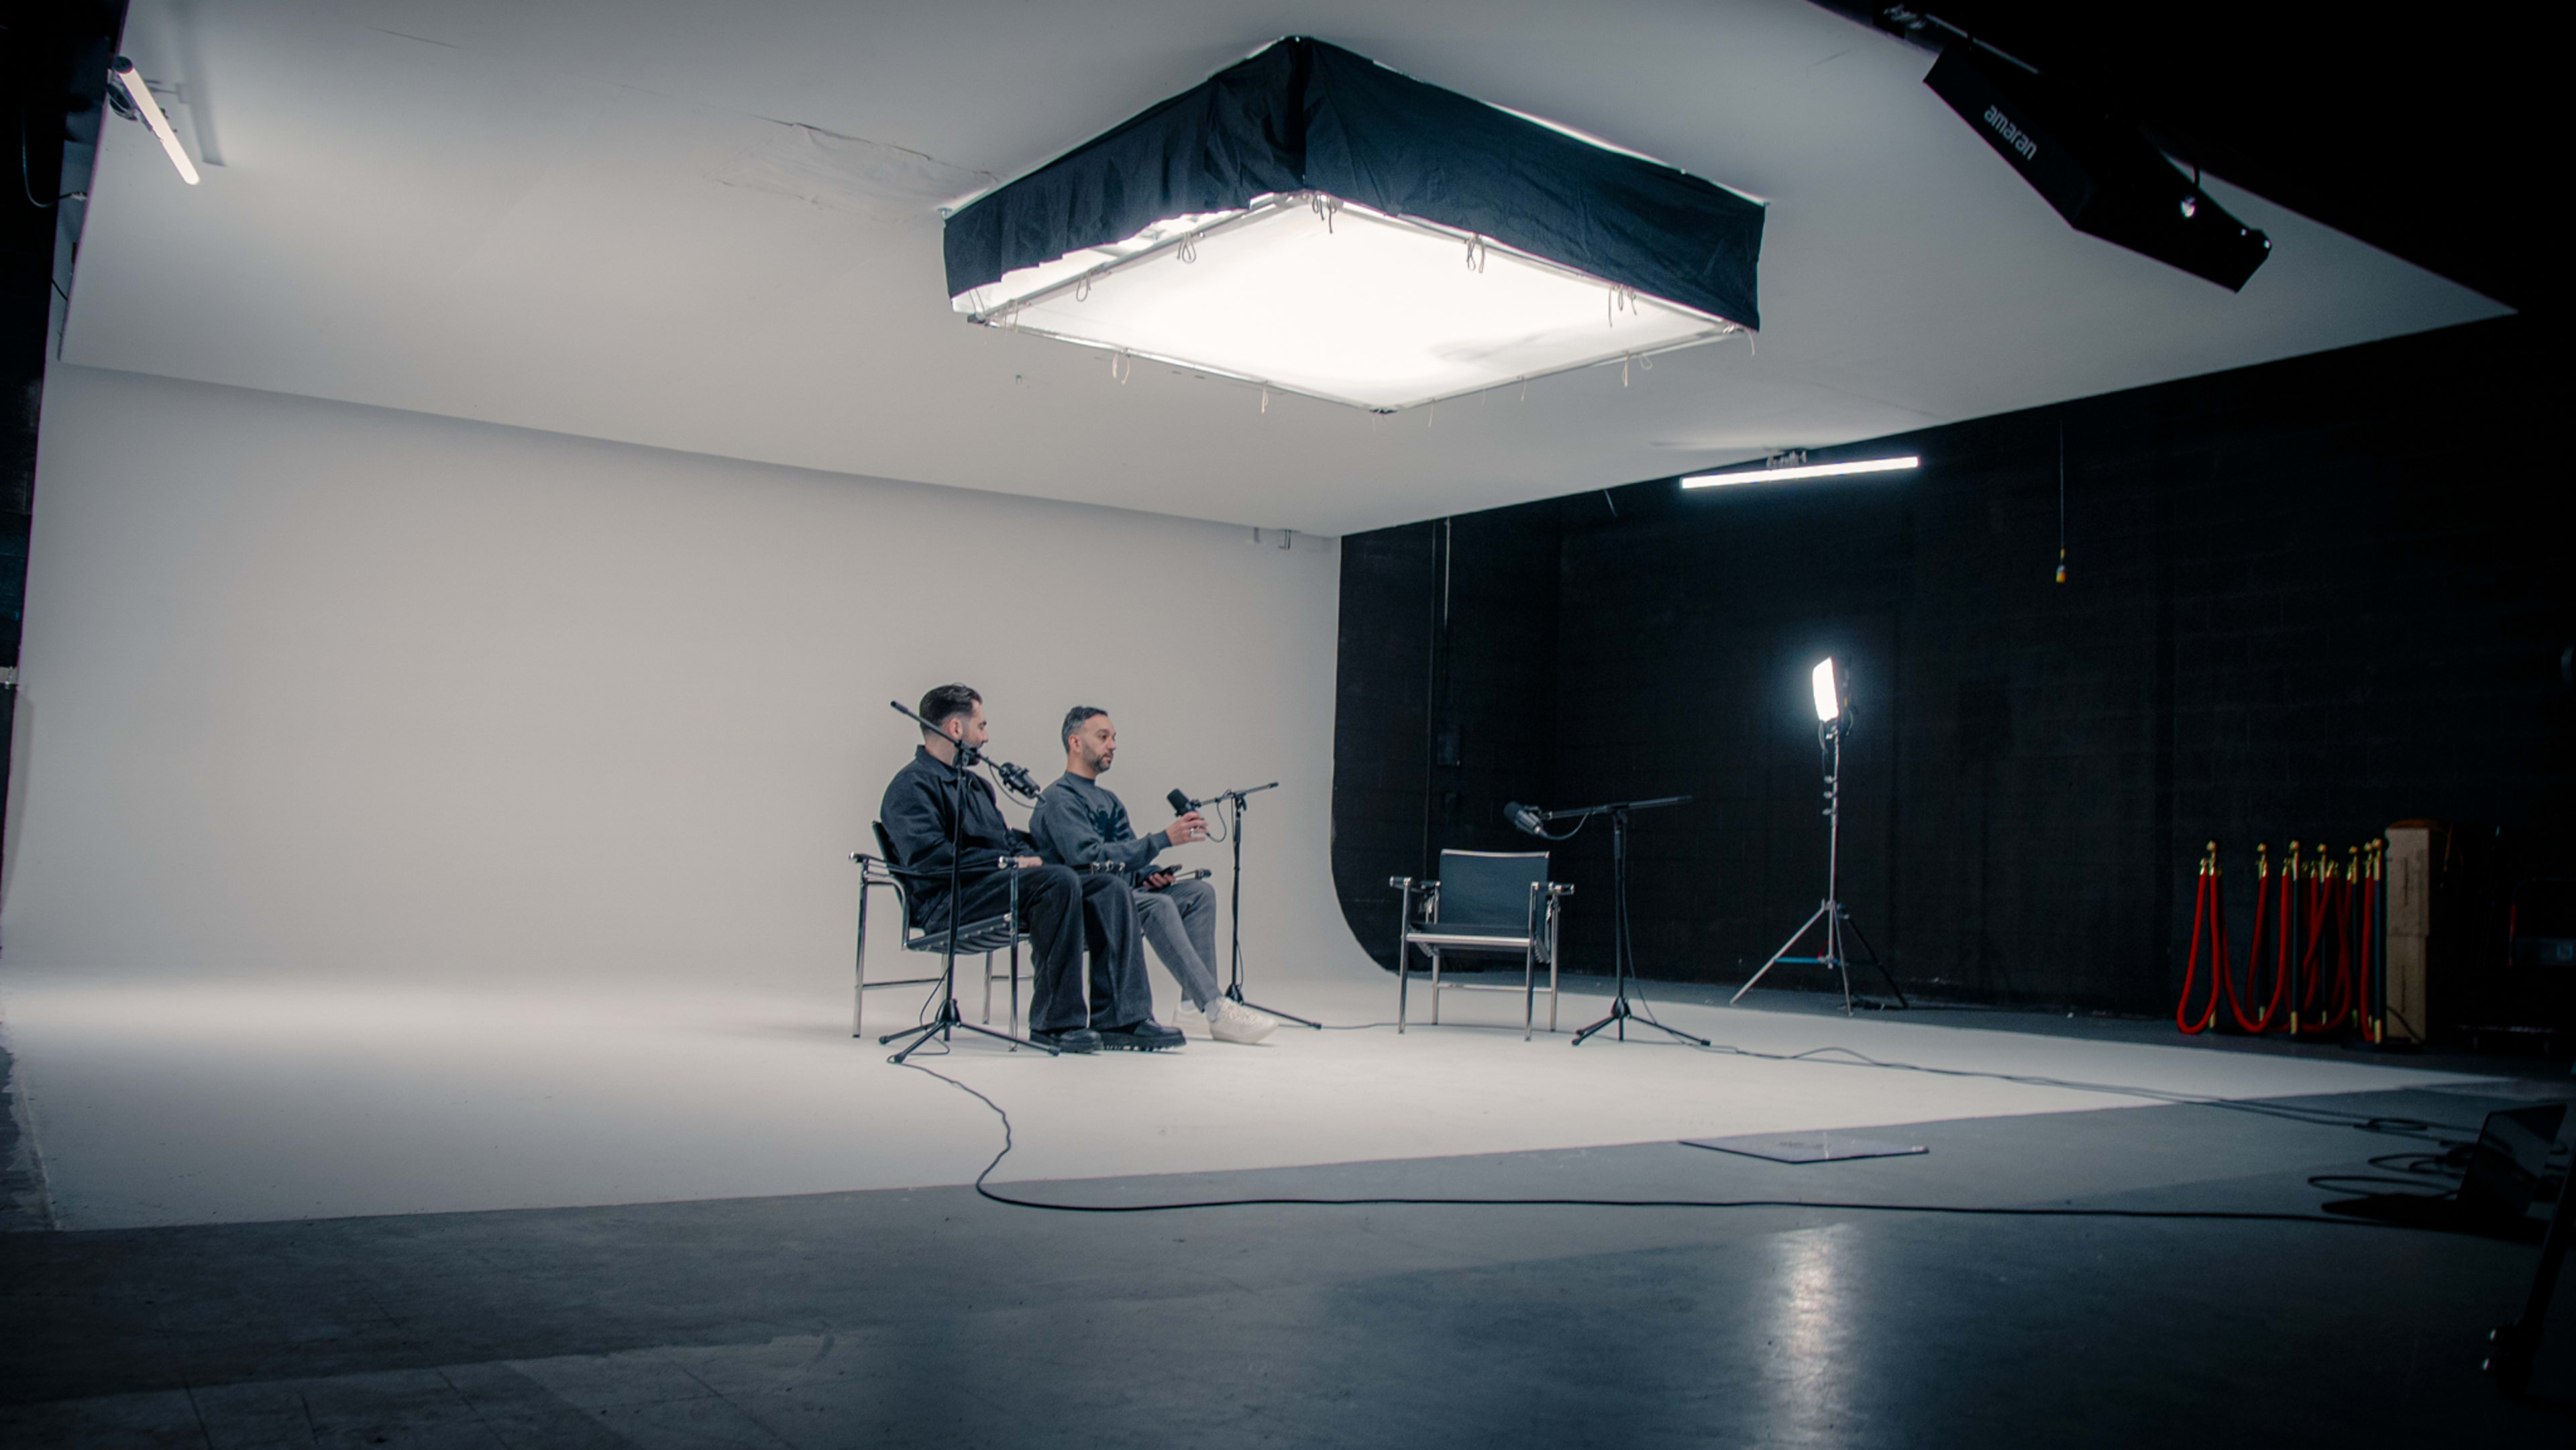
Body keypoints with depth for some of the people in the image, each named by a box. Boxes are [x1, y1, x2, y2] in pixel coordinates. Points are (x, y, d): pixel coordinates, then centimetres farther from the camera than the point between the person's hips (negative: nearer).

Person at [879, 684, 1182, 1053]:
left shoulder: (975, 783, 29)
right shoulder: (912, 784, -2)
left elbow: (1011, 840, 26)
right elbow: (926, 855, -18)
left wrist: (1031, 859, 1)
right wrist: (1006, 862, -16)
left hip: (1000, 882, 9)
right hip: (951, 899, -9)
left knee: (1111, 887, -10)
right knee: (1060, 881, -33)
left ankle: (1120, 1019, -20)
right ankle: (1055, 1022, -26)